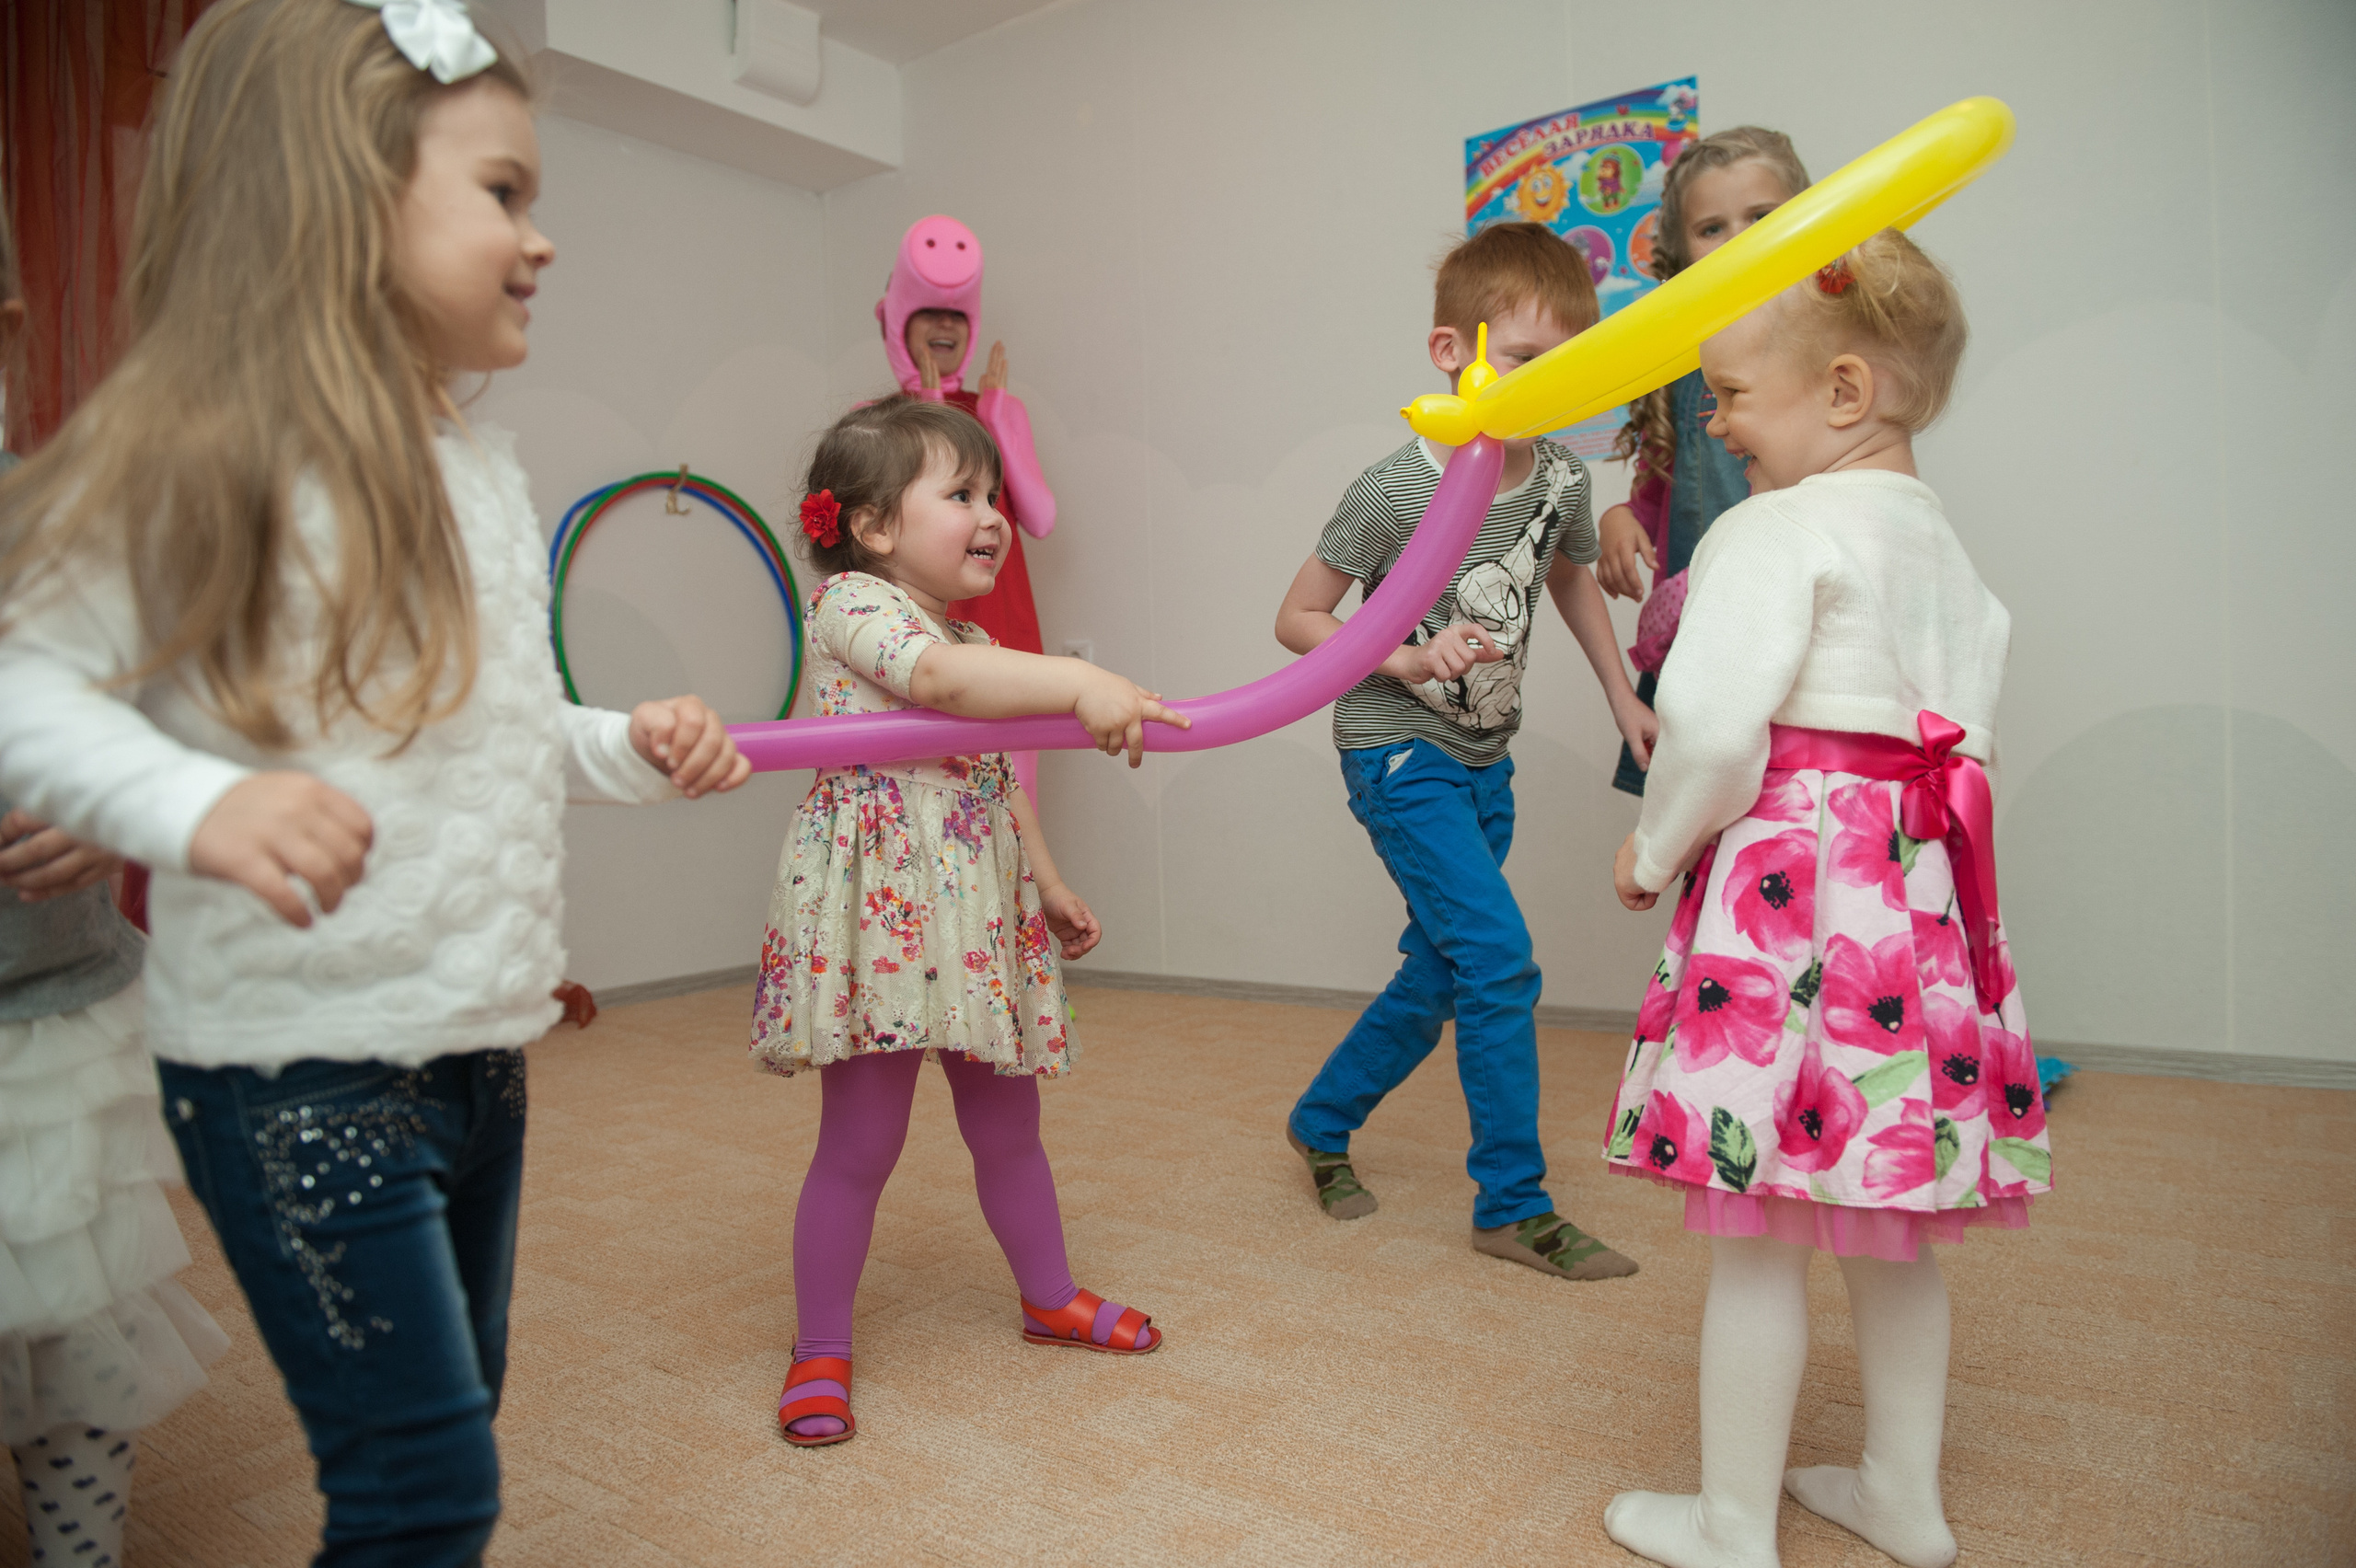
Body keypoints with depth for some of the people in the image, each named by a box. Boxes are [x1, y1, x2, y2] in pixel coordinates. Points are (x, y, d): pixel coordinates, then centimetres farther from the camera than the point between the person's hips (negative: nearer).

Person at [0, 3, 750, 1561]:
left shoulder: (485, 471, 9)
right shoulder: (196, 455, -14)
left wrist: (633, 747, 2)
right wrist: (198, 805, -31)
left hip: (481, 1045, 7)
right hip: (297, 1067, -7)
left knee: (453, 1424, 22)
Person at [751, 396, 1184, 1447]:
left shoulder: (979, 649, 16)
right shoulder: (850, 604, -8)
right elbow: (940, 677, -29)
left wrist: (1050, 886, 21)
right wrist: (1079, 683, -39)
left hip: (981, 920, 8)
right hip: (879, 914, -7)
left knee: (1007, 1126, 19)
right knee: (859, 1142, 2)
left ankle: (1049, 1298, 38)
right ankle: (820, 1351, 21)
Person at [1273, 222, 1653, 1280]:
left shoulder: (1560, 481, -3)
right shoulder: (1392, 493, -20)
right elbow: (1296, 620, -12)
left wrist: (1621, 695, 16)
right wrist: (1410, 659, -24)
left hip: (1486, 759, 7)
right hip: (1400, 754, -7)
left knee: (1439, 971, 13)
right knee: (1500, 960, -13)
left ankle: (1322, 1122, 35)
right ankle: (1515, 1207, 3)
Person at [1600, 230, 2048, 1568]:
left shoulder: (1775, 531, -11)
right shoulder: (1945, 545, 16)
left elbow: (1714, 728, -21)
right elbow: (1968, 739, 17)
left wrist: (1656, 853, -5)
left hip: (1787, 873, -9)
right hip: (1919, 889, 9)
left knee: (1759, 1234, 3)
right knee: (1890, 1229, 20)